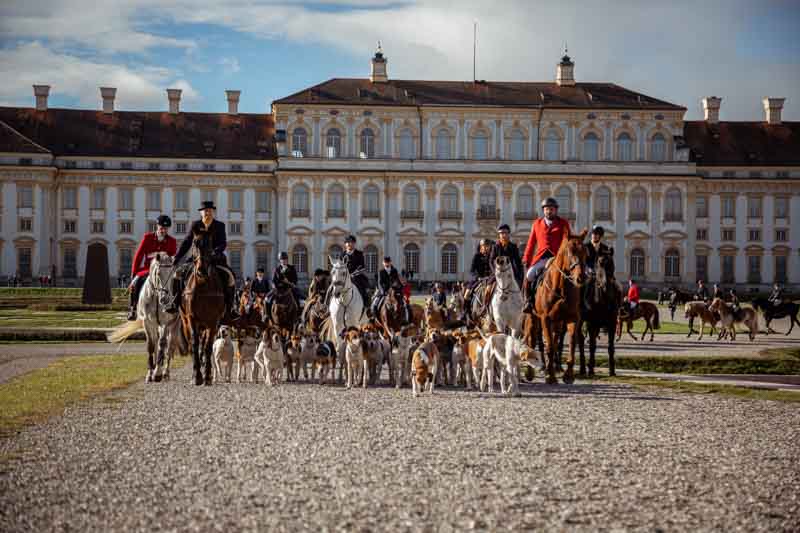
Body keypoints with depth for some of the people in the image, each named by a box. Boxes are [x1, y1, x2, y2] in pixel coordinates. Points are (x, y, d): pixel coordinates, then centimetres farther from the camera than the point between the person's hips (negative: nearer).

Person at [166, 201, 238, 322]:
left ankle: (229, 307, -13)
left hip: (215, 259, -1)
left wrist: (217, 251, -28)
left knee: (230, 276, -25)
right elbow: (186, 243, 9)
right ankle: (175, 302, -6)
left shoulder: (220, 226, 3)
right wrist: (177, 257, 2)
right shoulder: (195, 225, 6)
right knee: (178, 273, -17)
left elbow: (223, 243, -6)